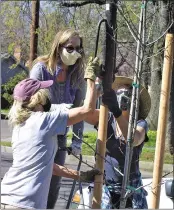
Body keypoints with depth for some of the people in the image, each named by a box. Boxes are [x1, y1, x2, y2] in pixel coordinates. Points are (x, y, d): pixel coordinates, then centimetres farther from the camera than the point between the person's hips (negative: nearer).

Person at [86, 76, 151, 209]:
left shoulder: (140, 124, -6)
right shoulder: (107, 118, 0)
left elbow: (134, 140, -29)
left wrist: (117, 111, -43)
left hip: (130, 188, -1)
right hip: (103, 185, 1)